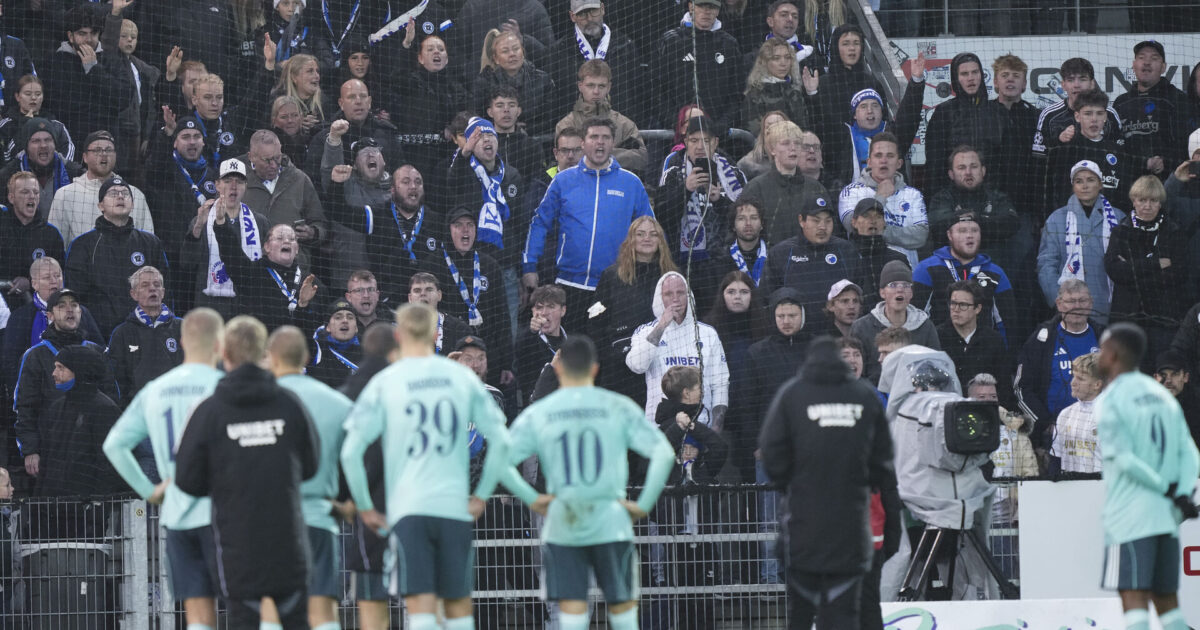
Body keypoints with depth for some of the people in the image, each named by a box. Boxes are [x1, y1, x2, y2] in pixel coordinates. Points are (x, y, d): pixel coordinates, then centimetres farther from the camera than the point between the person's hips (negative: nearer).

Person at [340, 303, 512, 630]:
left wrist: (364, 506, 6)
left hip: (406, 508, -2)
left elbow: (351, 451, -5)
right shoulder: (462, 377, 5)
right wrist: (481, 495, 12)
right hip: (455, 505, 2)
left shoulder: (384, 383, -1)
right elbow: (500, 441, 4)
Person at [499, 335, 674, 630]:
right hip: (610, 523, -1)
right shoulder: (619, 408, -1)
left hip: (561, 527, 1)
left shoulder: (536, 415, 1)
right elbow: (663, 454, -9)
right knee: (622, 606, 11)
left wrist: (531, 498, 0)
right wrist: (644, 504, -2)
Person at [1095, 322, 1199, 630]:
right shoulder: (1162, 396, 14)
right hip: (1166, 517, 7)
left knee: (1133, 598, -9)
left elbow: (1124, 460, -15)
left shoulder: (1109, 402, -7)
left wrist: (1166, 488, -6)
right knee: (1166, 599, 11)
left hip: (1129, 517, -7)